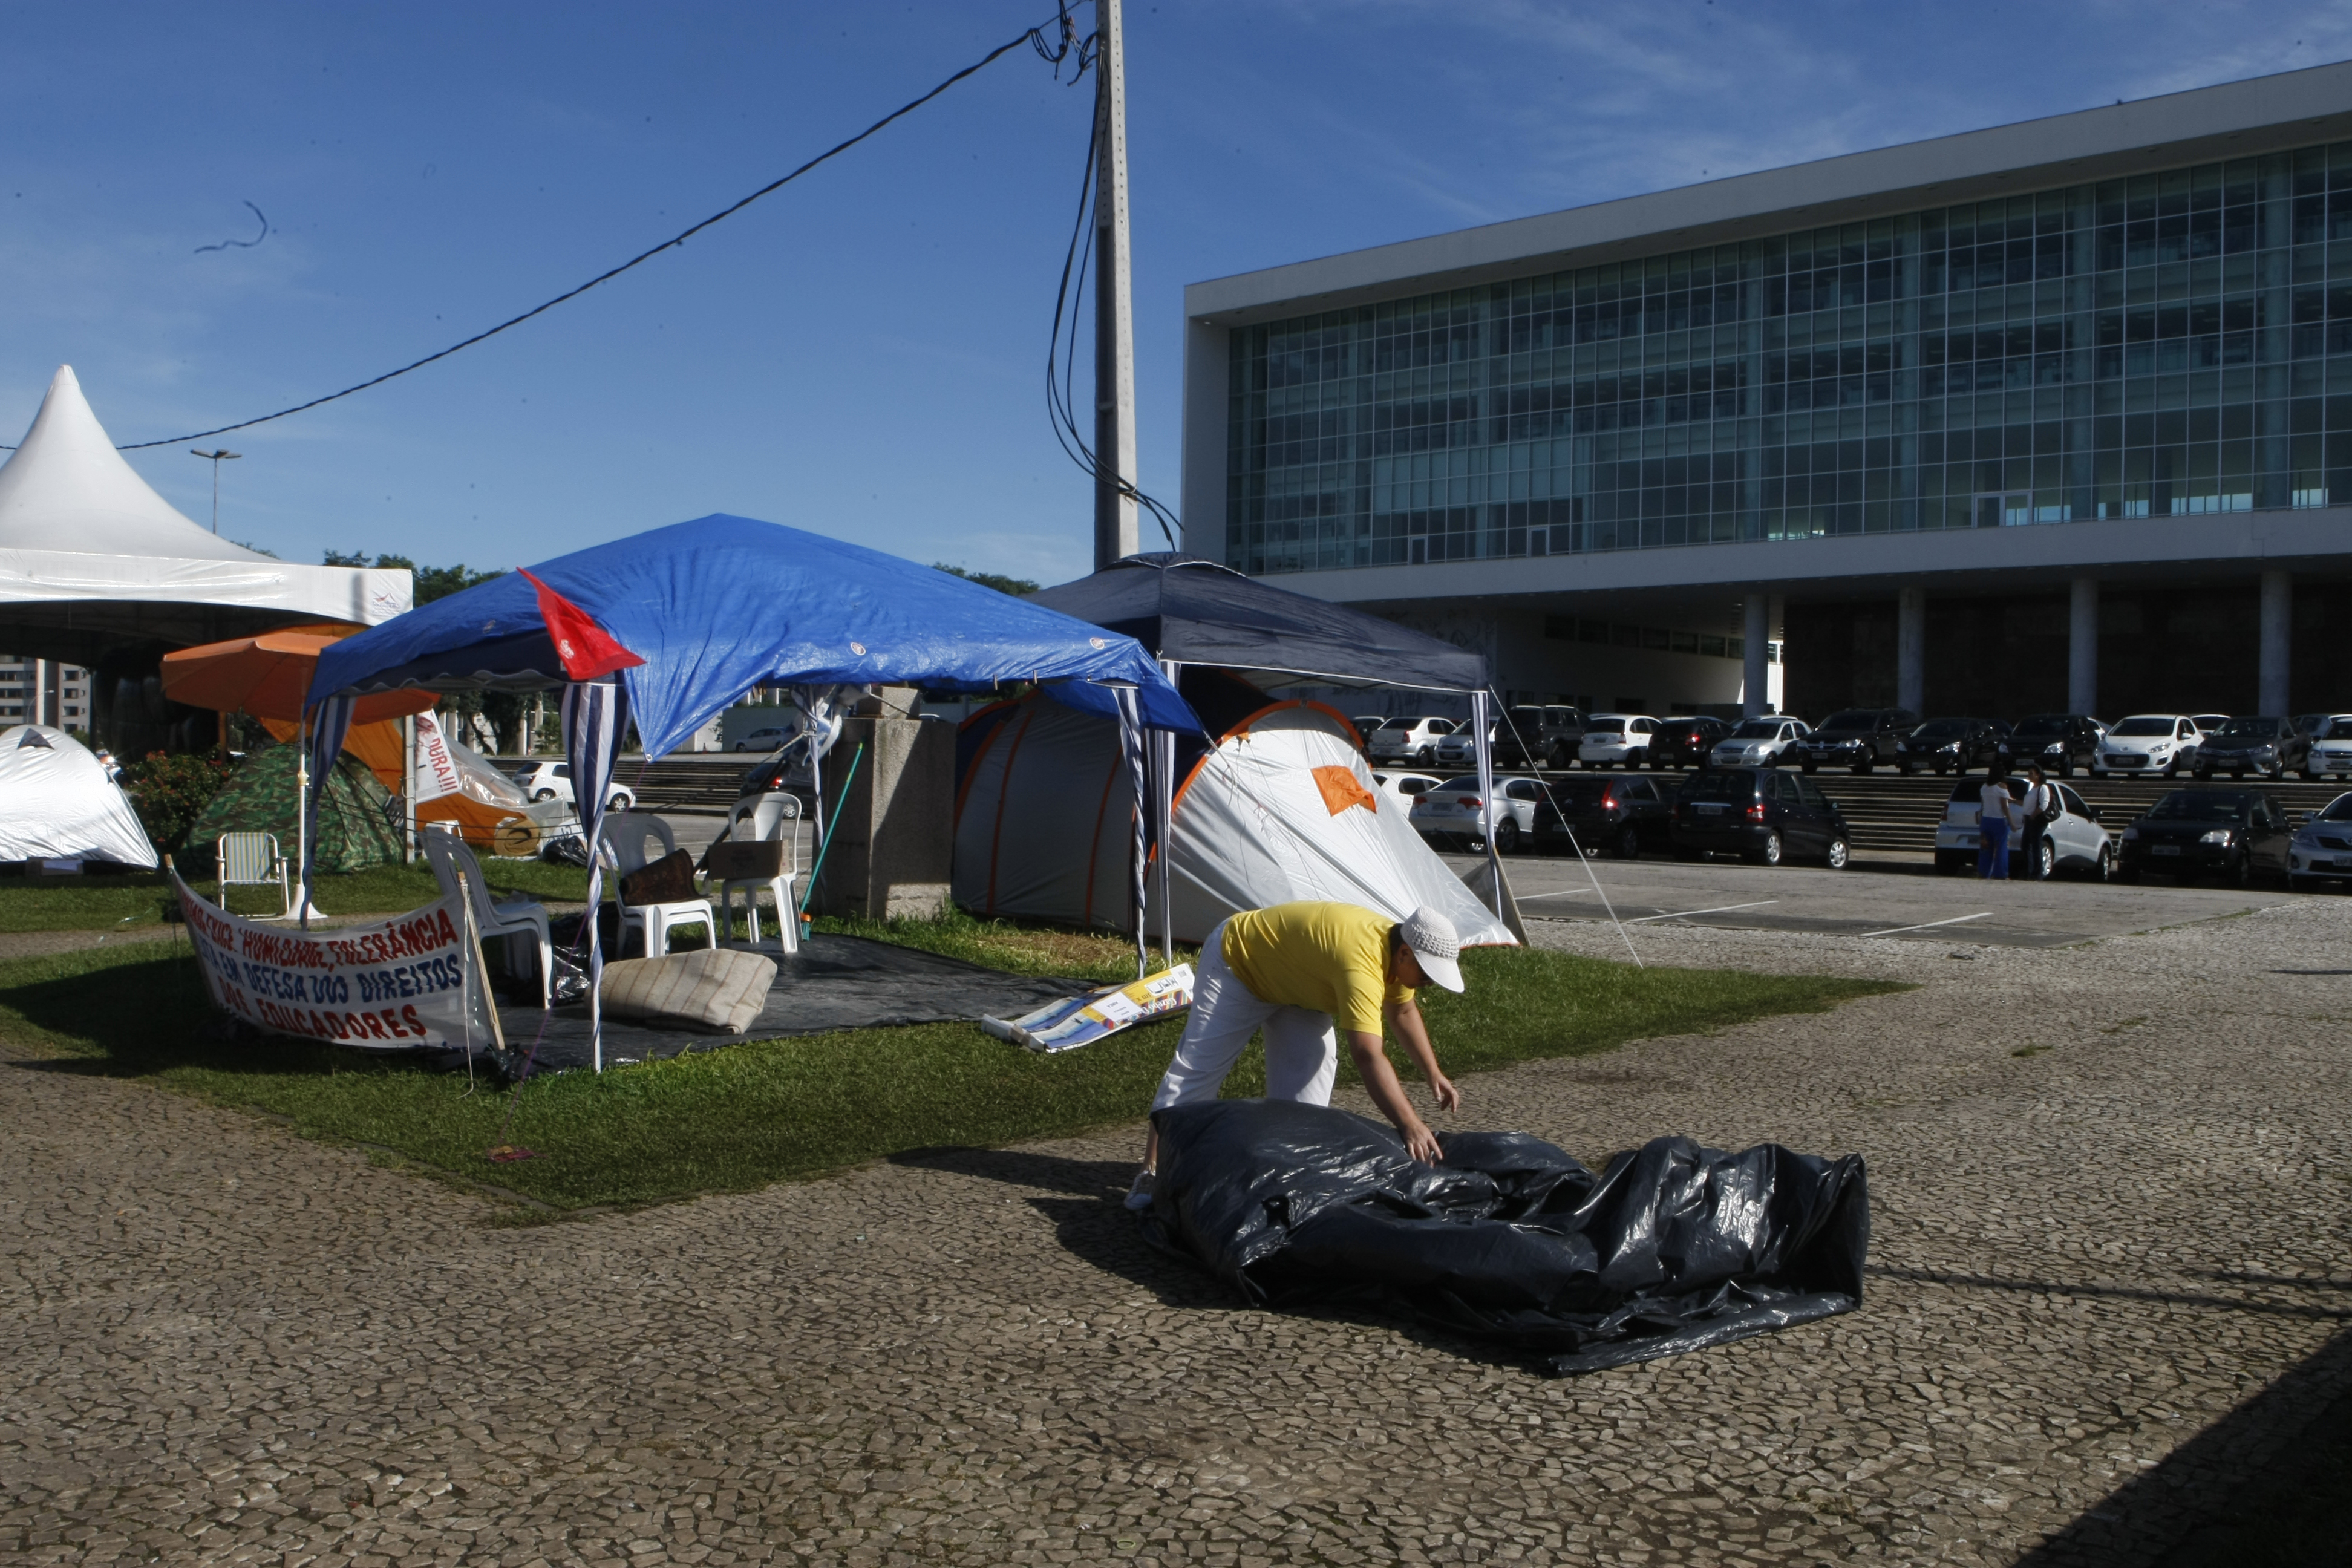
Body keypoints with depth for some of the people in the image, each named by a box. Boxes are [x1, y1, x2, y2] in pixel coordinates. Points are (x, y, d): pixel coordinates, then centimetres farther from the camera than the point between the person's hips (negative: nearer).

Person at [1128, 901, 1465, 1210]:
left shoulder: (1397, 950, -13)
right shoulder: (1361, 964, -41)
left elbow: (1403, 1011, 8)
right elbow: (1368, 1056, -49)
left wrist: (1433, 1074, 1)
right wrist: (1410, 1125, -53)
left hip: (1292, 978, 9)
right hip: (1235, 961, -9)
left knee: (1311, 1066, -4)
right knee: (1198, 1067, -8)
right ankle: (1151, 1172, -5)